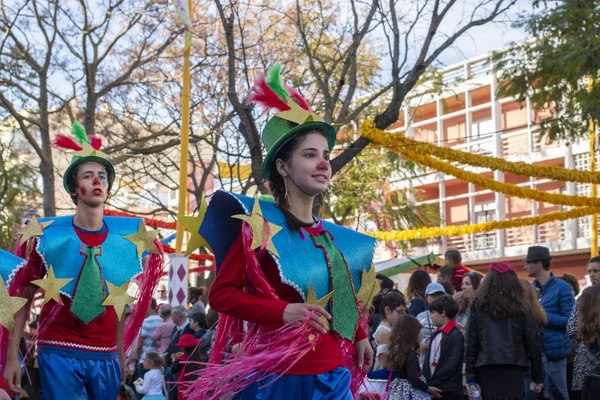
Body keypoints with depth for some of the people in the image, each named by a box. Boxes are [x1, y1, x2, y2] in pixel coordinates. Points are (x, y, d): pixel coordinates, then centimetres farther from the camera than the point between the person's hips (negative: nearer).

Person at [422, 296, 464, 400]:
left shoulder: (456, 336, -10)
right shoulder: (435, 335, 16)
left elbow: (452, 364, -16)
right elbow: (428, 359, 13)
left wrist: (432, 381, -14)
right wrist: (426, 381, -1)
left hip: (448, 391, -8)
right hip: (432, 388, 8)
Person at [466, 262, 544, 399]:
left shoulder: (478, 305, 5)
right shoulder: (520, 306, 5)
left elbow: (471, 342, 3)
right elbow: (532, 342, 6)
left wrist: (471, 377, 5)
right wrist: (538, 377, 13)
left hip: (486, 368, 1)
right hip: (514, 367, 0)